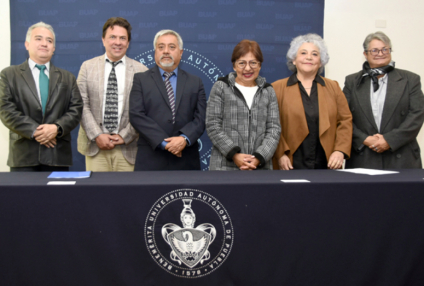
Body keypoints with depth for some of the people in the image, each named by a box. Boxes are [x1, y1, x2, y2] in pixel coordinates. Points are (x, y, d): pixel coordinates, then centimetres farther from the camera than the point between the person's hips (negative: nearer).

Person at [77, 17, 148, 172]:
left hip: (128, 148, -1)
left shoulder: (140, 70, 4)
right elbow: (82, 105, 2)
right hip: (95, 146, 1)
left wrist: (124, 136, -7)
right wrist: (97, 135, -8)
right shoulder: (88, 67, 8)